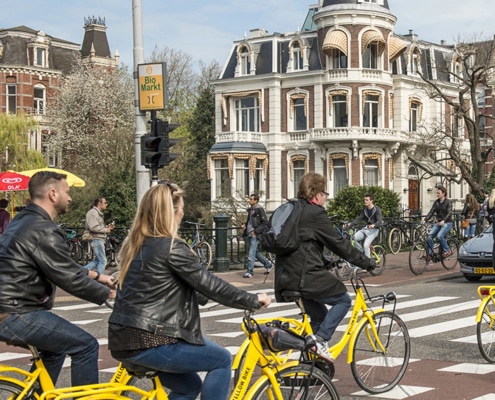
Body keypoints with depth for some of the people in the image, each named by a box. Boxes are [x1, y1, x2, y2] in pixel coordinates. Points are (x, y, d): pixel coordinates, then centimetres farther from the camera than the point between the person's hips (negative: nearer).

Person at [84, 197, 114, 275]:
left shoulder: (98, 213, 22)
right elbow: (93, 227, -24)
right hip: (96, 239, -11)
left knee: (98, 260, 13)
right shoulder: (93, 212, -13)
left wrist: (107, 227, 11)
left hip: (99, 239, 11)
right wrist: (105, 230, -14)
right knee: (102, 261, -8)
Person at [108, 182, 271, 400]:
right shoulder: (172, 247, -13)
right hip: (149, 342, -9)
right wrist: (253, 300, 3)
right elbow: (209, 284, -9)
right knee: (222, 360, 8)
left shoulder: (134, 244, 13)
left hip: (124, 339, 9)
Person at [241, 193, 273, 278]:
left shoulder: (259, 209, -10)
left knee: (251, 253, -10)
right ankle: (268, 264, 31)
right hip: (249, 234, 9)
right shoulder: (250, 209, 15)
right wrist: (245, 225, 9)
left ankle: (250, 272, -7)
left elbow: (265, 222, -14)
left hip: (255, 235, -9)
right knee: (256, 252, 16)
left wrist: (256, 231, -19)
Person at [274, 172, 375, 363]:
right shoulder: (315, 214, -11)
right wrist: (367, 263, 1)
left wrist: (328, 262, 31)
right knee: (343, 300, 8)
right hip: (307, 277, -9)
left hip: (286, 279, 9)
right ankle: (321, 340, -6)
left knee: (319, 315, 23)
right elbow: (339, 244, -8)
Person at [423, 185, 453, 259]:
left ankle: (447, 250, -9)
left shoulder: (448, 202, -6)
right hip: (437, 223, 5)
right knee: (430, 236, -15)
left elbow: (449, 213, -18)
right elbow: (431, 212, 3)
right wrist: (425, 220, -14)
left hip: (447, 223, -5)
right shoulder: (436, 202, 9)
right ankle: (430, 254, -9)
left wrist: (443, 221, -36)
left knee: (439, 236, -28)